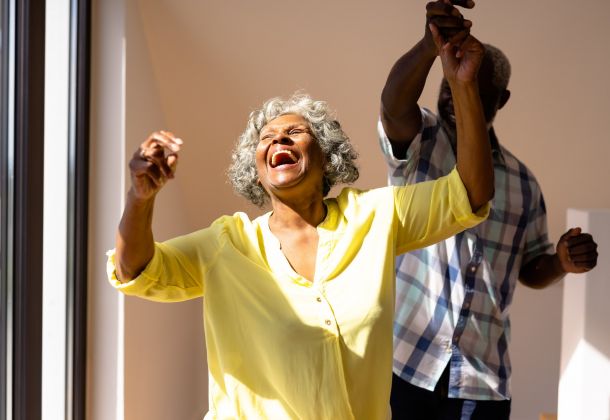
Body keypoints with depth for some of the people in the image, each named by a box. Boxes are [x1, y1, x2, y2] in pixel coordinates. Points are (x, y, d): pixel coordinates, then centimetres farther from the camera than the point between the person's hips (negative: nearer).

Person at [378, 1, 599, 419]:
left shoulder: (521, 182, 8)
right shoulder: (417, 142, -2)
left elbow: (530, 268, 16)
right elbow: (394, 103, -25)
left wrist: (562, 262, -8)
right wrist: (431, 44, -45)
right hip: (404, 356, -3)